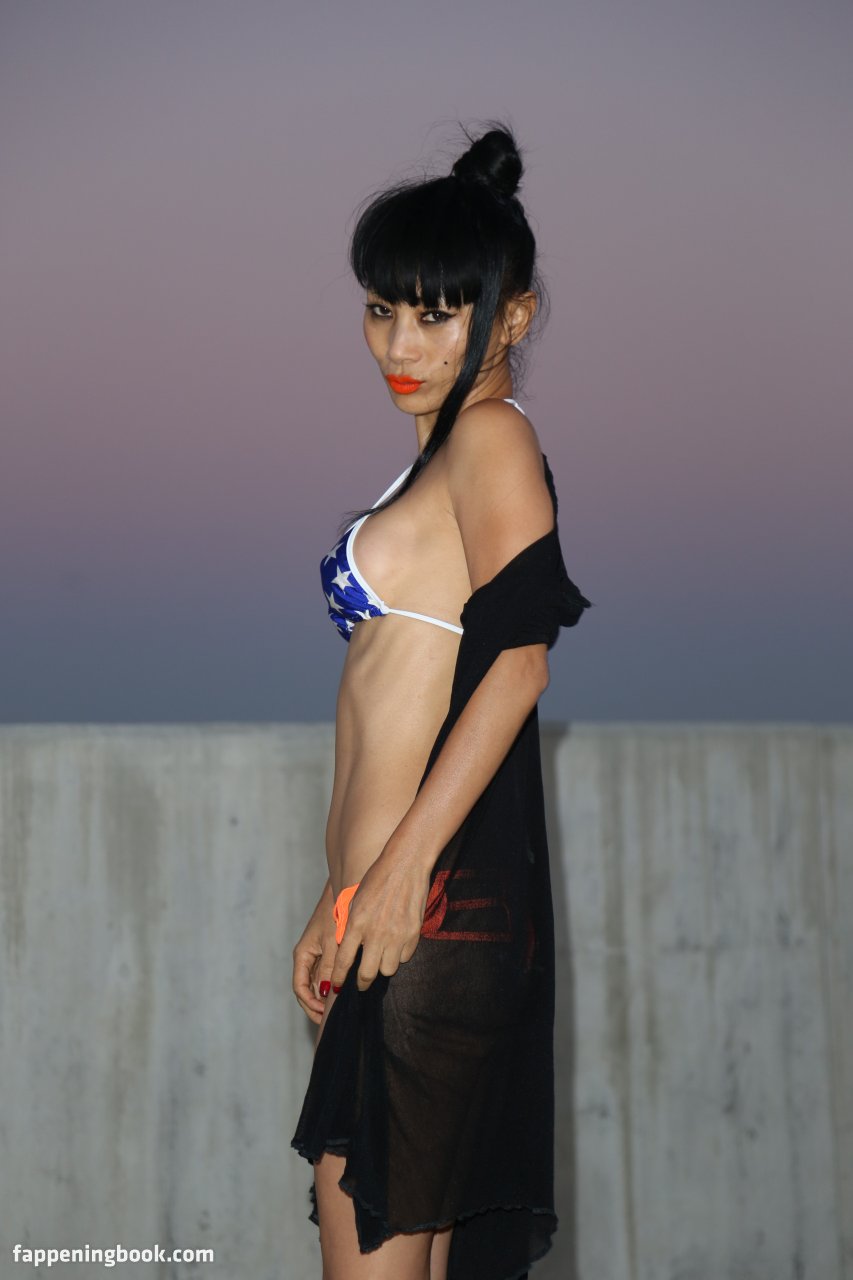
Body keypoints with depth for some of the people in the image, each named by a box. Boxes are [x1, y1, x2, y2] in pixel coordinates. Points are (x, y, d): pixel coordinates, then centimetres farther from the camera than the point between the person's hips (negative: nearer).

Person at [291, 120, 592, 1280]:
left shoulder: (494, 436, -5)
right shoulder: (440, 455, 22)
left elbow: (519, 655, -19)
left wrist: (401, 864, -22)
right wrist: (344, 898, 23)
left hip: (438, 904, -9)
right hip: (403, 915, 10)